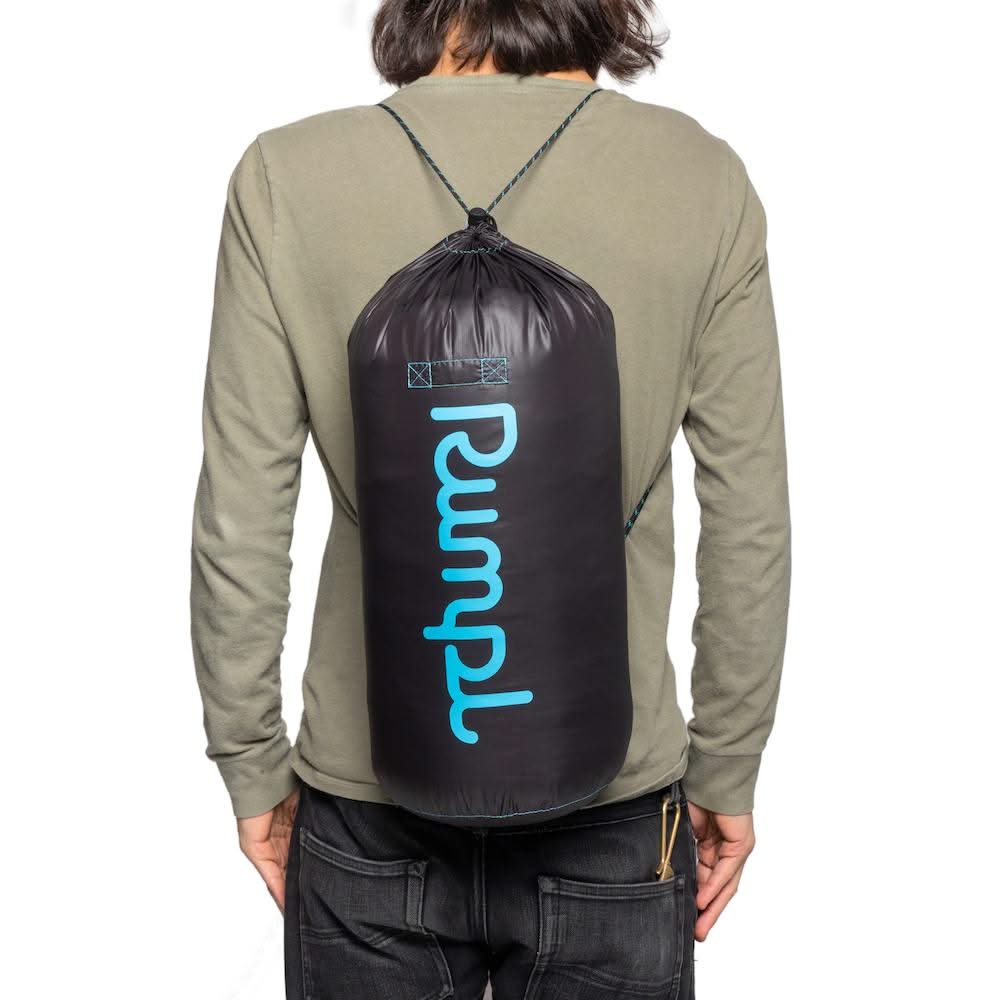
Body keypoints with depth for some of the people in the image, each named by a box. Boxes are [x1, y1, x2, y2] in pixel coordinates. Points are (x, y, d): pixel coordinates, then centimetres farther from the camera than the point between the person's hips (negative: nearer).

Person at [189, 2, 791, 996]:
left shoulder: (285, 176, -10)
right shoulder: (704, 180, -9)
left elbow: (240, 531, -8)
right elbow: (751, 532, -5)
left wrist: (253, 768, 6)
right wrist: (727, 775, 7)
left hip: (368, 806, 1)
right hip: (613, 806, 0)